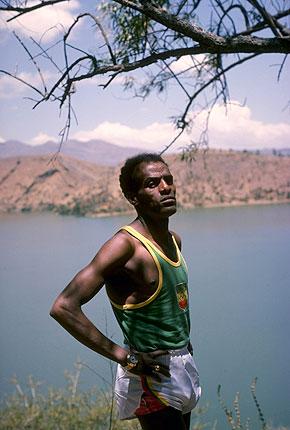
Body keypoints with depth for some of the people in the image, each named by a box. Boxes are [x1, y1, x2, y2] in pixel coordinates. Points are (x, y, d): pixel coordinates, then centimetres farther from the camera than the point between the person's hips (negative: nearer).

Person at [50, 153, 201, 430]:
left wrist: (182, 340, 10)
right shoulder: (125, 245, -20)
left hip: (181, 368, 8)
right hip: (153, 378, -8)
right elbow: (64, 307, -28)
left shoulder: (174, 241, 6)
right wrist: (125, 357, -23)